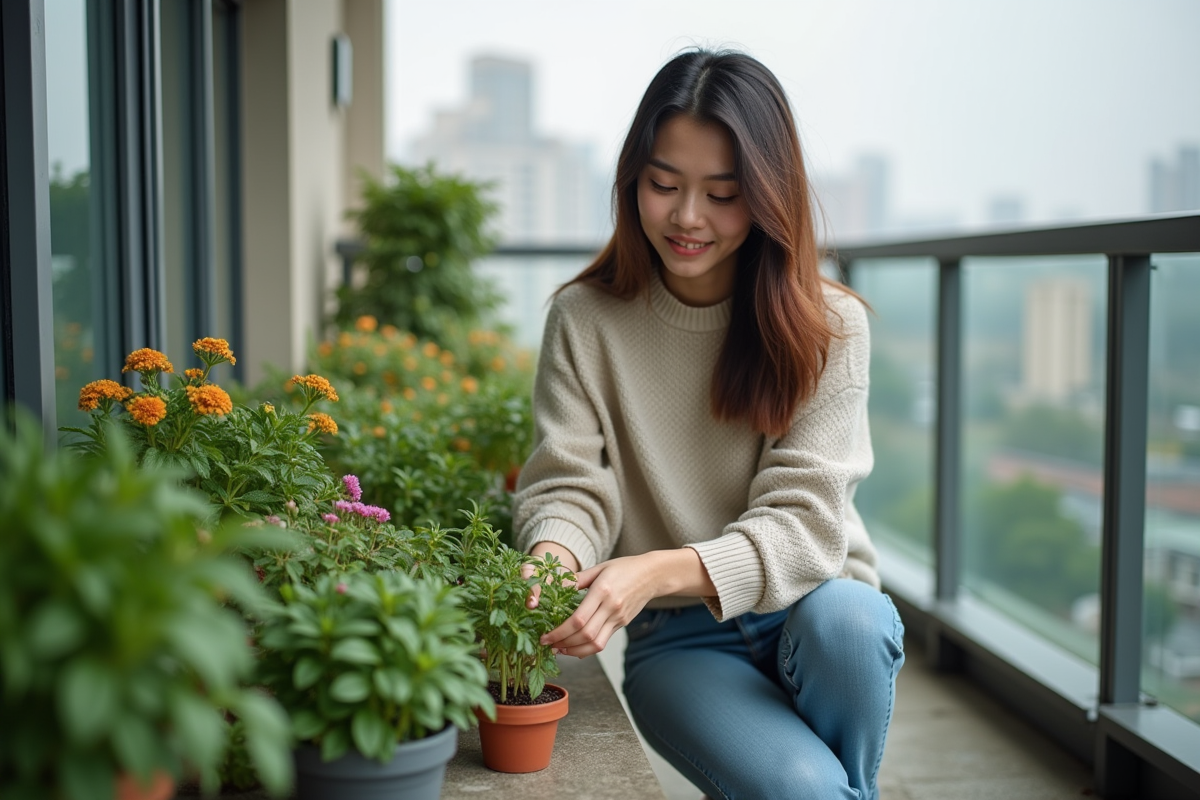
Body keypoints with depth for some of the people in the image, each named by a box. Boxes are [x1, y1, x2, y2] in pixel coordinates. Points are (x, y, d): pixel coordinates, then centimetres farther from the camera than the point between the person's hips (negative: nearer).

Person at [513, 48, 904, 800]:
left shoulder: (828, 324, -6)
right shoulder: (586, 320, -3)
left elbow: (804, 520, -15)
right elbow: (568, 488, -7)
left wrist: (663, 570, -33)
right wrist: (553, 561, -32)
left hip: (811, 608, 2)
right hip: (679, 638, -1)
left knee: (845, 617, -34)